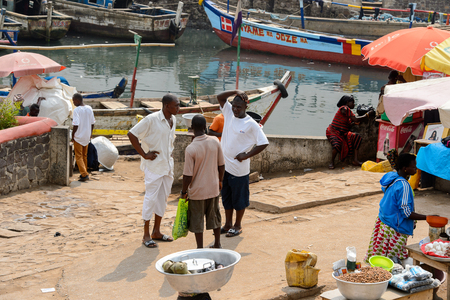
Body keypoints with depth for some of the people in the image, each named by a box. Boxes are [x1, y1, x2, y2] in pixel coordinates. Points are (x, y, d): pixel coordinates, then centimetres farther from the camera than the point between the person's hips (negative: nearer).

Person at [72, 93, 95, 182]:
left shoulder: (77, 110, -17)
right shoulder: (89, 108, 2)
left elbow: (76, 125, -20)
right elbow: (92, 123, 8)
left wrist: (72, 135, -8)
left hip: (78, 137, -6)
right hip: (87, 136, 6)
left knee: (79, 156, 1)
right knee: (84, 155, 18)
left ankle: (84, 174, -8)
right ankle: (84, 173, 25)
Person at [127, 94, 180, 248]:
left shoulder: (173, 120, 8)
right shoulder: (151, 119, -16)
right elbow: (132, 134, -16)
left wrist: (169, 152, 12)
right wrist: (144, 154, -15)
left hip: (167, 165, 8)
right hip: (154, 165, -7)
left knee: (163, 197, 12)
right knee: (151, 198, -3)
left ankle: (157, 231, 23)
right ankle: (146, 235, 5)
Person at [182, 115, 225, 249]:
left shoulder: (190, 149, -22)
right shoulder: (215, 142, -10)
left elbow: (188, 175, -18)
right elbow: (221, 165, 1)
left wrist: (184, 191, -2)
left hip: (197, 191, -4)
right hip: (213, 188, 4)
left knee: (197, 222, 10)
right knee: (214, 217, 21)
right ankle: (217, 245, 33)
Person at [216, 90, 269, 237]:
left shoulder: (251, 124, -12)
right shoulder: (229, 113, 3)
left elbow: (264, 143, -13)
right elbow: (220, 97, 4)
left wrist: (246, 155, -14)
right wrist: (235, 92, -9)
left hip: (239, 168, -6)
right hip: (225, 165, 6)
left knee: (239, 198, 7)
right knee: (226, 196, 16)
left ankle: (237, 225, 22)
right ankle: (228, 224, 30)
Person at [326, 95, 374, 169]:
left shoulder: (347, 110, 14)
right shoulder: (344, 109, -17)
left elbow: (349, 125, 11)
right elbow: (356, 119, -22)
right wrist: (368, 115, -14)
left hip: (342, 134, 10)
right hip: (333, 132, -10)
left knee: (357, 137, -6)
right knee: (337, 144, -37)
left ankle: (355, 160, -8)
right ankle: (332, 162, -12)